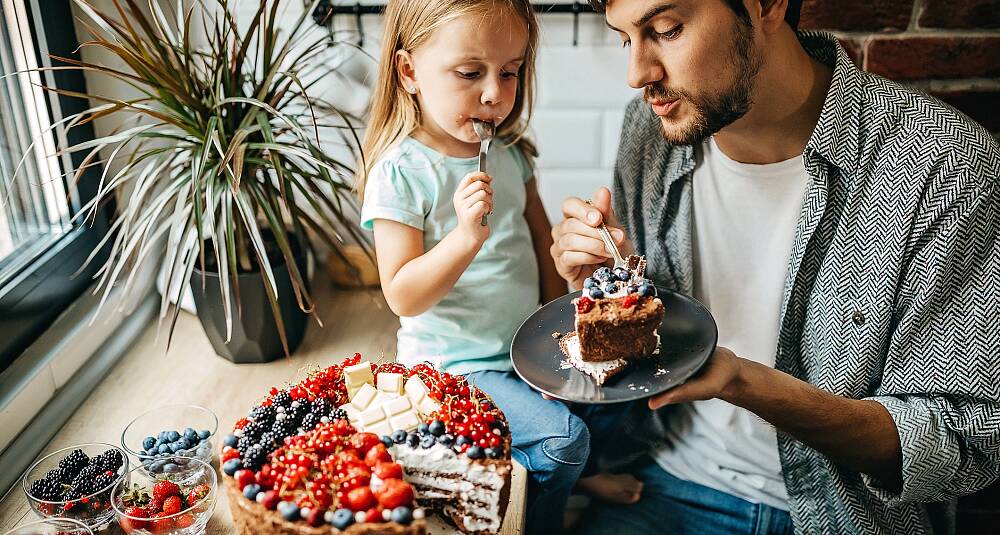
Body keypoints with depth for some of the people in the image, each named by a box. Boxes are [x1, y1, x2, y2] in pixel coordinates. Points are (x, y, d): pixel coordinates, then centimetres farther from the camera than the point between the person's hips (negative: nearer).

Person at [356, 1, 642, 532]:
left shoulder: (509, 151, 1)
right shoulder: (401, 172, -19)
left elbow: (541, 236, 12)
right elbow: (403, 297, -22)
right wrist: (467, 235, -35)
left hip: (527, 344, 7)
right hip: (456, 363, -7)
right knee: (561, 436, -16)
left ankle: (574, 467, 36)